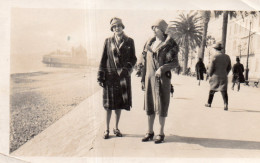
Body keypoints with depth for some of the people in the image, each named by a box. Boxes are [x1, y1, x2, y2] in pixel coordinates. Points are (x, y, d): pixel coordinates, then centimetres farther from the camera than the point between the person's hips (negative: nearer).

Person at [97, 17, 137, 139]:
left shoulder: (129, 41, 5)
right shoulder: (108, 41, 4)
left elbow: (133, 58, 7)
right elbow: (103, 59, 4)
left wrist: (128, 68, -13)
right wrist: (100, 76, -1)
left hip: (123, 76, 1)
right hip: (110, 76, -1)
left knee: (119, 103, 8)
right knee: (109, 104, 2)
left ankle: (116, 128, 24)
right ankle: (107, 129, 15)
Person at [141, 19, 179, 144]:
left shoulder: (169, 44, -5)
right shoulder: (149, 43, 12)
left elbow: (175, 63, -6)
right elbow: (145, 63, 15)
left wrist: (162, 68, -21)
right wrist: (143, 79, 12)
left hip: (163, 78, -5)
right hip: (150, 77, 5)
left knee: (161, 105, -1)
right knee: (149, 105, 8)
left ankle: (161, 133, 11)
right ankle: (150, 132, 19)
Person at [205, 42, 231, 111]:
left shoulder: (215, 57, -10)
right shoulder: (227, 57, 6)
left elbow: (211, 67, -9)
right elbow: (229, 68, 12)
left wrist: (210, 75, 6)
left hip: (215, 76, -2)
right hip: (224, 77, 2)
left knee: (212, 90, 14)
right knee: (224, 91, -3)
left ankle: (209, 103, 27)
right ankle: (226, 104, -20)